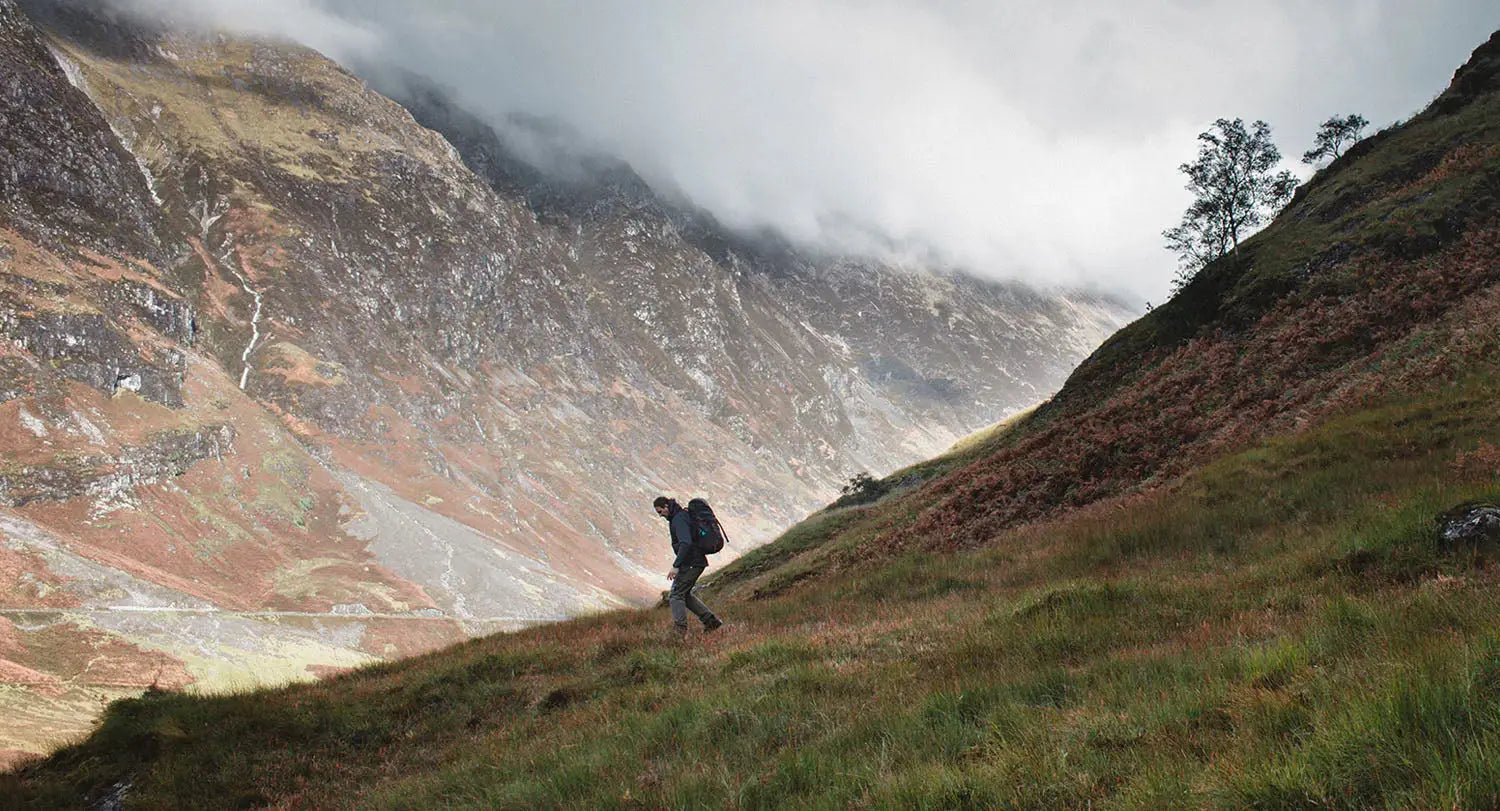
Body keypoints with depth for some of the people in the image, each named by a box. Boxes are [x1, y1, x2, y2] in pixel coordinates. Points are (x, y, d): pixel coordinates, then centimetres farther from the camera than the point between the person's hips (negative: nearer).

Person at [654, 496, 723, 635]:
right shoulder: (682, 515, 16)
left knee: (675, 596, -8)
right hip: (697, 562, 10)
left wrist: (676, 566, -31)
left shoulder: (679, 520, -17)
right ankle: (711, 621, 17)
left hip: (691, 564, -10)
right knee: (685, 595, 18)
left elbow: (685, 543, -29)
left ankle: (681, 631, -13)